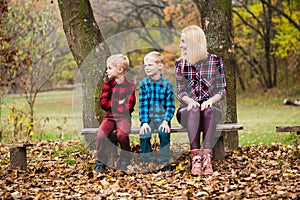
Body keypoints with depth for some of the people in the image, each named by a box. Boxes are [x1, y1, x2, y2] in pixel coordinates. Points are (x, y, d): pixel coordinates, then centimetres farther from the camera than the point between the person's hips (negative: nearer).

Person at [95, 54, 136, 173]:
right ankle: (100, 163, -10)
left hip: (123, 117, -3)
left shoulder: (129, 86, -2)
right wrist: (118, 103, -7)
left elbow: (128, 107, -8)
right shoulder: (108, 84, 9)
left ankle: (124, 162, -12)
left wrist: (112, 104, -7)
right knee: (101, 134, -24)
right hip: (109, 116, 3)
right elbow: (103, 103, 2)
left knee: (122, 134, -32)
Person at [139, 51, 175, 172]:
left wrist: (166, 121, -16)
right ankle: (147, 162, -9)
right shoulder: (143, 84, 3)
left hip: (162, 117, -1)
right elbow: (143, 104, -1)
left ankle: (164, 163, -14)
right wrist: (144, 122, -12)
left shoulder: (167, 84, -2)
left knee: (164, 134, -28)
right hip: (148, 118, 1)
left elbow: (170, 105, -3)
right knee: (144, 135, -25)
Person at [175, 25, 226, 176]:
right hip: (187, 110, 1)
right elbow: (180, 92, 4)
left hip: (212, 109, 0)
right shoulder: (180, 63, 10)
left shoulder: (215, 60, 6)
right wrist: (190, 101, -19)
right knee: (194, 110, -35)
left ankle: (207, 157, -48)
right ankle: (195, 157, -47)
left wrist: (210, 100, -18)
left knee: (208, 110, -36)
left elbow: (222, 90, 3)